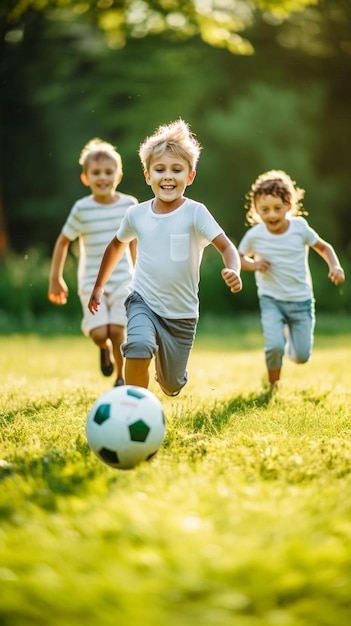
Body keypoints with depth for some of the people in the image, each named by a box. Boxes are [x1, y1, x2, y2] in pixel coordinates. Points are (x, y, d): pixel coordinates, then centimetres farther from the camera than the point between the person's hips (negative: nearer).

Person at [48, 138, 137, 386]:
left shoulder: (129, 204, -3)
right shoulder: (82, 209, -8)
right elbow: (63, 242, 3)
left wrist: (137, 274, 20)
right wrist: (56, 279, 4)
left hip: (123, 280, 1)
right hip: (92, 282, -1)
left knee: (117, 330, -8)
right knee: (98, 332, -12)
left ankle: (121, 378, 16)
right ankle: (105, 348, 27)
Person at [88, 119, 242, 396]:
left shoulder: (195, 212, -14)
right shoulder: (136, 214, -4)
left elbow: (226, 246, -23)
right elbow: (117, 244, 15)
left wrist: (233, 272, -45)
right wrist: (99, 286, 19)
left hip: (182, 313, 0)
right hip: (144, 302, 1)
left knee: (171, 387, 12)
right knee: (139, 347, -32)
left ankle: (167, 368, 49)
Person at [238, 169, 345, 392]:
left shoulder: (300, 227, -10)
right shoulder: (255, 235, -11)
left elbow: (323, 247, 4)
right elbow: (239, 257, 5)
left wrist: (335, 266, -14)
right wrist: (254, 265, -16)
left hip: (301, 300, 1)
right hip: (271, 300, -1)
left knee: (302, 356, 3)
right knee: (274, 346, -22)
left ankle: (289, 338, 40)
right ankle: (273, 387, 7)